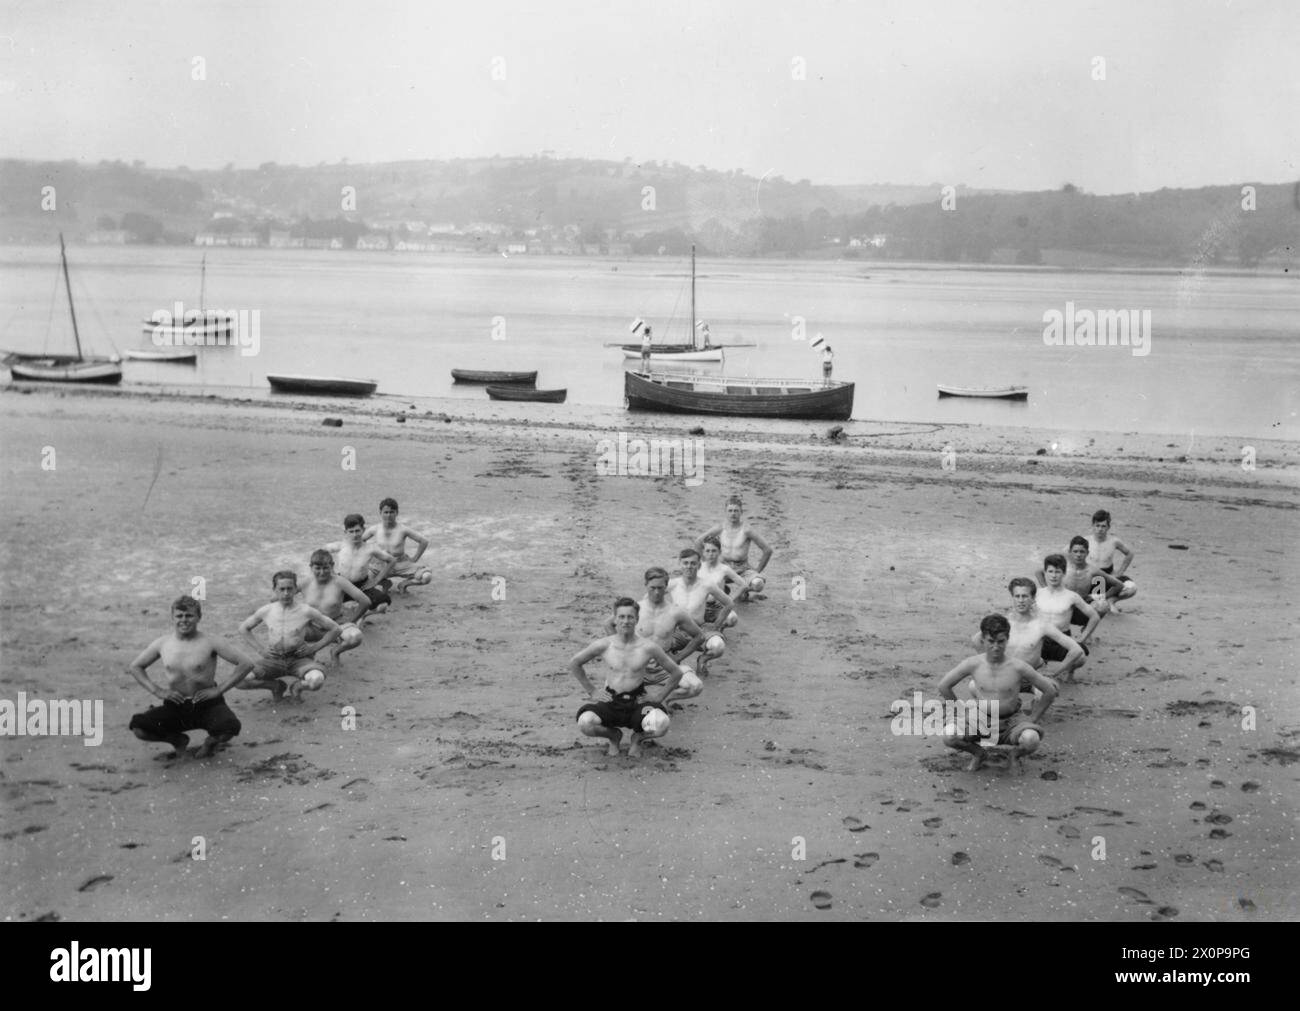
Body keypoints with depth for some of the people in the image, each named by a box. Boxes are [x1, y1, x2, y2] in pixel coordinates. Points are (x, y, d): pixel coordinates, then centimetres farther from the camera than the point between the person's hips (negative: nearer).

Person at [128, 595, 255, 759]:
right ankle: (178, 741, 10)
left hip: (207, 704, -3)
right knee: (137, 727, -21)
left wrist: (219, 689, -13)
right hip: (175, 707, 3)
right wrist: (157, 691, 2)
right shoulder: (162, 644, 1)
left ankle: (212, 742, 6)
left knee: (230, 727, -34)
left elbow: (246, 664, -11)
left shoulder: (209, 643, -9)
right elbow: (135, 667, 16)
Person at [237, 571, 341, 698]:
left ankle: (297, 685, 3)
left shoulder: (306, 611, -8)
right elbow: (243, 628, 16)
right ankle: (276, 685, 8)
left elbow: (336, 629, 0)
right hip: (274, 659, 2)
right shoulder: (266, 611, -2)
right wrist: (260, 649, 4)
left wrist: (314, 647, -6)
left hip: (299, 658, -2)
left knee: (316, 681, -36)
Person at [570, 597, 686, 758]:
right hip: (610, 702, 1)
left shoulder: (648, 647, -5)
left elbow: (676, 673, 7)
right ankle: (614, 736, 8)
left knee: (661, 726, -33)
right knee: (585, 724, -30)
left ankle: (638, 737, 7)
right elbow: (574, 664, 11)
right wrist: (592, 692, 8)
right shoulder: (604, 645, -3)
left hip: (638, 702, -1)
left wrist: (660, 696, 1)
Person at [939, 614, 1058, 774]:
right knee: (949, 735, -26)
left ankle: (1016, 756, 6)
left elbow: (1050, 691, -5)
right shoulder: (973, 664, -12)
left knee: (1031, 740, -35)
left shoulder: (1018, 667, -16)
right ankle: (977, 754, 9)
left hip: (1011, 720, -1)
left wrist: (1032, 719, -4)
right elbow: (944, 686, 1)